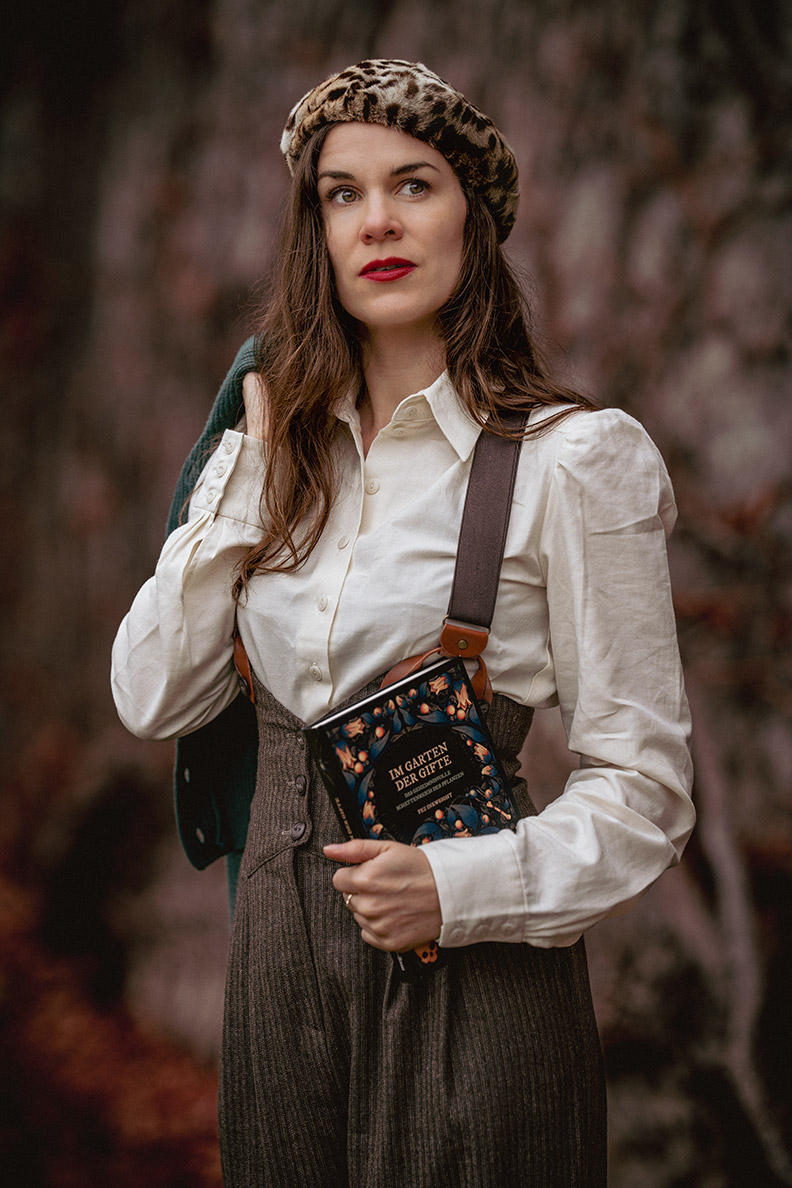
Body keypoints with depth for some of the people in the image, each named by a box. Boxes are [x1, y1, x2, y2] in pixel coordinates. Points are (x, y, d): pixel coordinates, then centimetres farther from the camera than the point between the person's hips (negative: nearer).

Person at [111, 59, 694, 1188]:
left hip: (471, 974, -5)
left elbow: (644, 788, -9)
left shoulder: (569, 461, -10)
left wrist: (462, 884, -23)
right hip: (279, 956, 5)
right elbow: (153, 697, 1)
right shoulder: (282, 455, 7)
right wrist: (255, 464, -3)